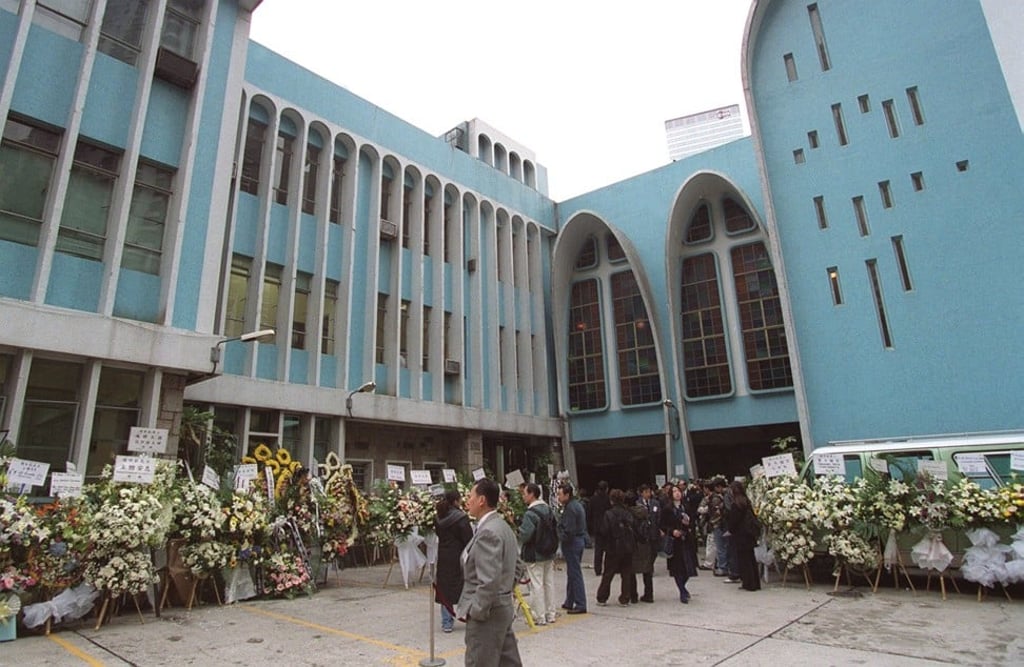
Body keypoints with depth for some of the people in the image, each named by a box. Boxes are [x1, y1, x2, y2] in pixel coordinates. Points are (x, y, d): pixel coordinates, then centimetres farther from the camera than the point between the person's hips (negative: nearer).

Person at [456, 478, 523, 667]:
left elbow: (489, 581, -26)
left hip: (487, 613, -10)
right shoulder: (503, 526, 10)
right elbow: (516, 567, 17)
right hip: (504, 608, 10)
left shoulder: (487, 532, -21)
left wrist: (475, 612, -16)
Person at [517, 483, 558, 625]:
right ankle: (550, 614, 23)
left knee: (536, 585, 1)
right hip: (549, 553, 8)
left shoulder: (530, 514, -20)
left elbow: (525, 535, -25)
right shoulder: (548, 510, 6)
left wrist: (517, 529, -6)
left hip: (534, 555, -8)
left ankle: (540, 617, 8)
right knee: (549, 583, 14)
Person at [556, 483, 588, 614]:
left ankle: (581, 605, 1)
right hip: (578, 540, 11)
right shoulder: (576, 504, 13)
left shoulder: (570, 508, -20)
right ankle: (569, 602, 26)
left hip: (571, 543, -11)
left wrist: (560, 538, -10)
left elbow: (569, 530, -24)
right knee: (572, 573, 16)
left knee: (575, 574, -4)